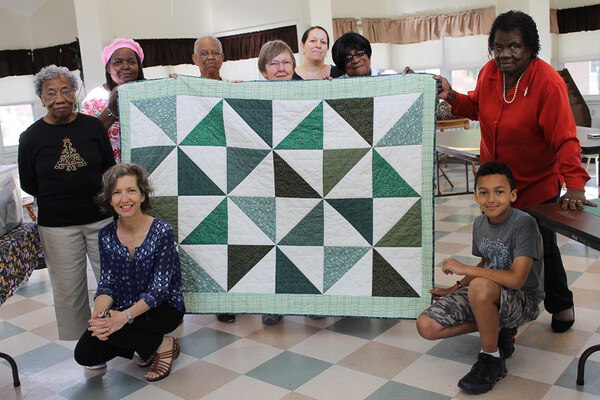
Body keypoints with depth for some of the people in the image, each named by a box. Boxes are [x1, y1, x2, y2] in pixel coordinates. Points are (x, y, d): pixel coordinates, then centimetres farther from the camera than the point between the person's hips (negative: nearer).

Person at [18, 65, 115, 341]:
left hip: (101, 218, 1)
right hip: (57, 226, -1)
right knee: (69, 292, 8)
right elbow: (28, 184, 6)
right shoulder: (31, 136, 0)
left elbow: (110, 169, 6)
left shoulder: (93, 126, 3)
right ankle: (74, 341, 25)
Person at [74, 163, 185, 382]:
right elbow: (106, 284, -2)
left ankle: (164, 345, -5)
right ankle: (145, 343, 12)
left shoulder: (161, 231, -17)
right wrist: (98, 312, -24)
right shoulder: (107, 236, -2)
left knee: (105, 327, -28)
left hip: (163, 308, -5)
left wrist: (125, 316, -32)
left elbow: (159, 288, -19)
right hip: (124, 310, 6)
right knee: (84, 354, -11)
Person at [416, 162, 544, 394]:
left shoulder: (524, 224, -21)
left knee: (480, 286, -41)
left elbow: (516, 279, -31)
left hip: (523, 301, -7)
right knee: (426, 326, -8)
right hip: (486, 296, 7)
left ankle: (492, 358, -16)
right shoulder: (480, 224, 1)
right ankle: (497, 328, 8)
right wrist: (455, 289, 9)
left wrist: (463, 269, -25)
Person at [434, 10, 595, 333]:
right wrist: (452, 97, -6)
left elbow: (564, 138, -27)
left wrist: (575, 184, -36)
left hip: (537, 183, -5)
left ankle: (561, 306, 38)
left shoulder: (548, 82, -23)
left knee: (541, 248, 11)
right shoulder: (489, 73, -6)